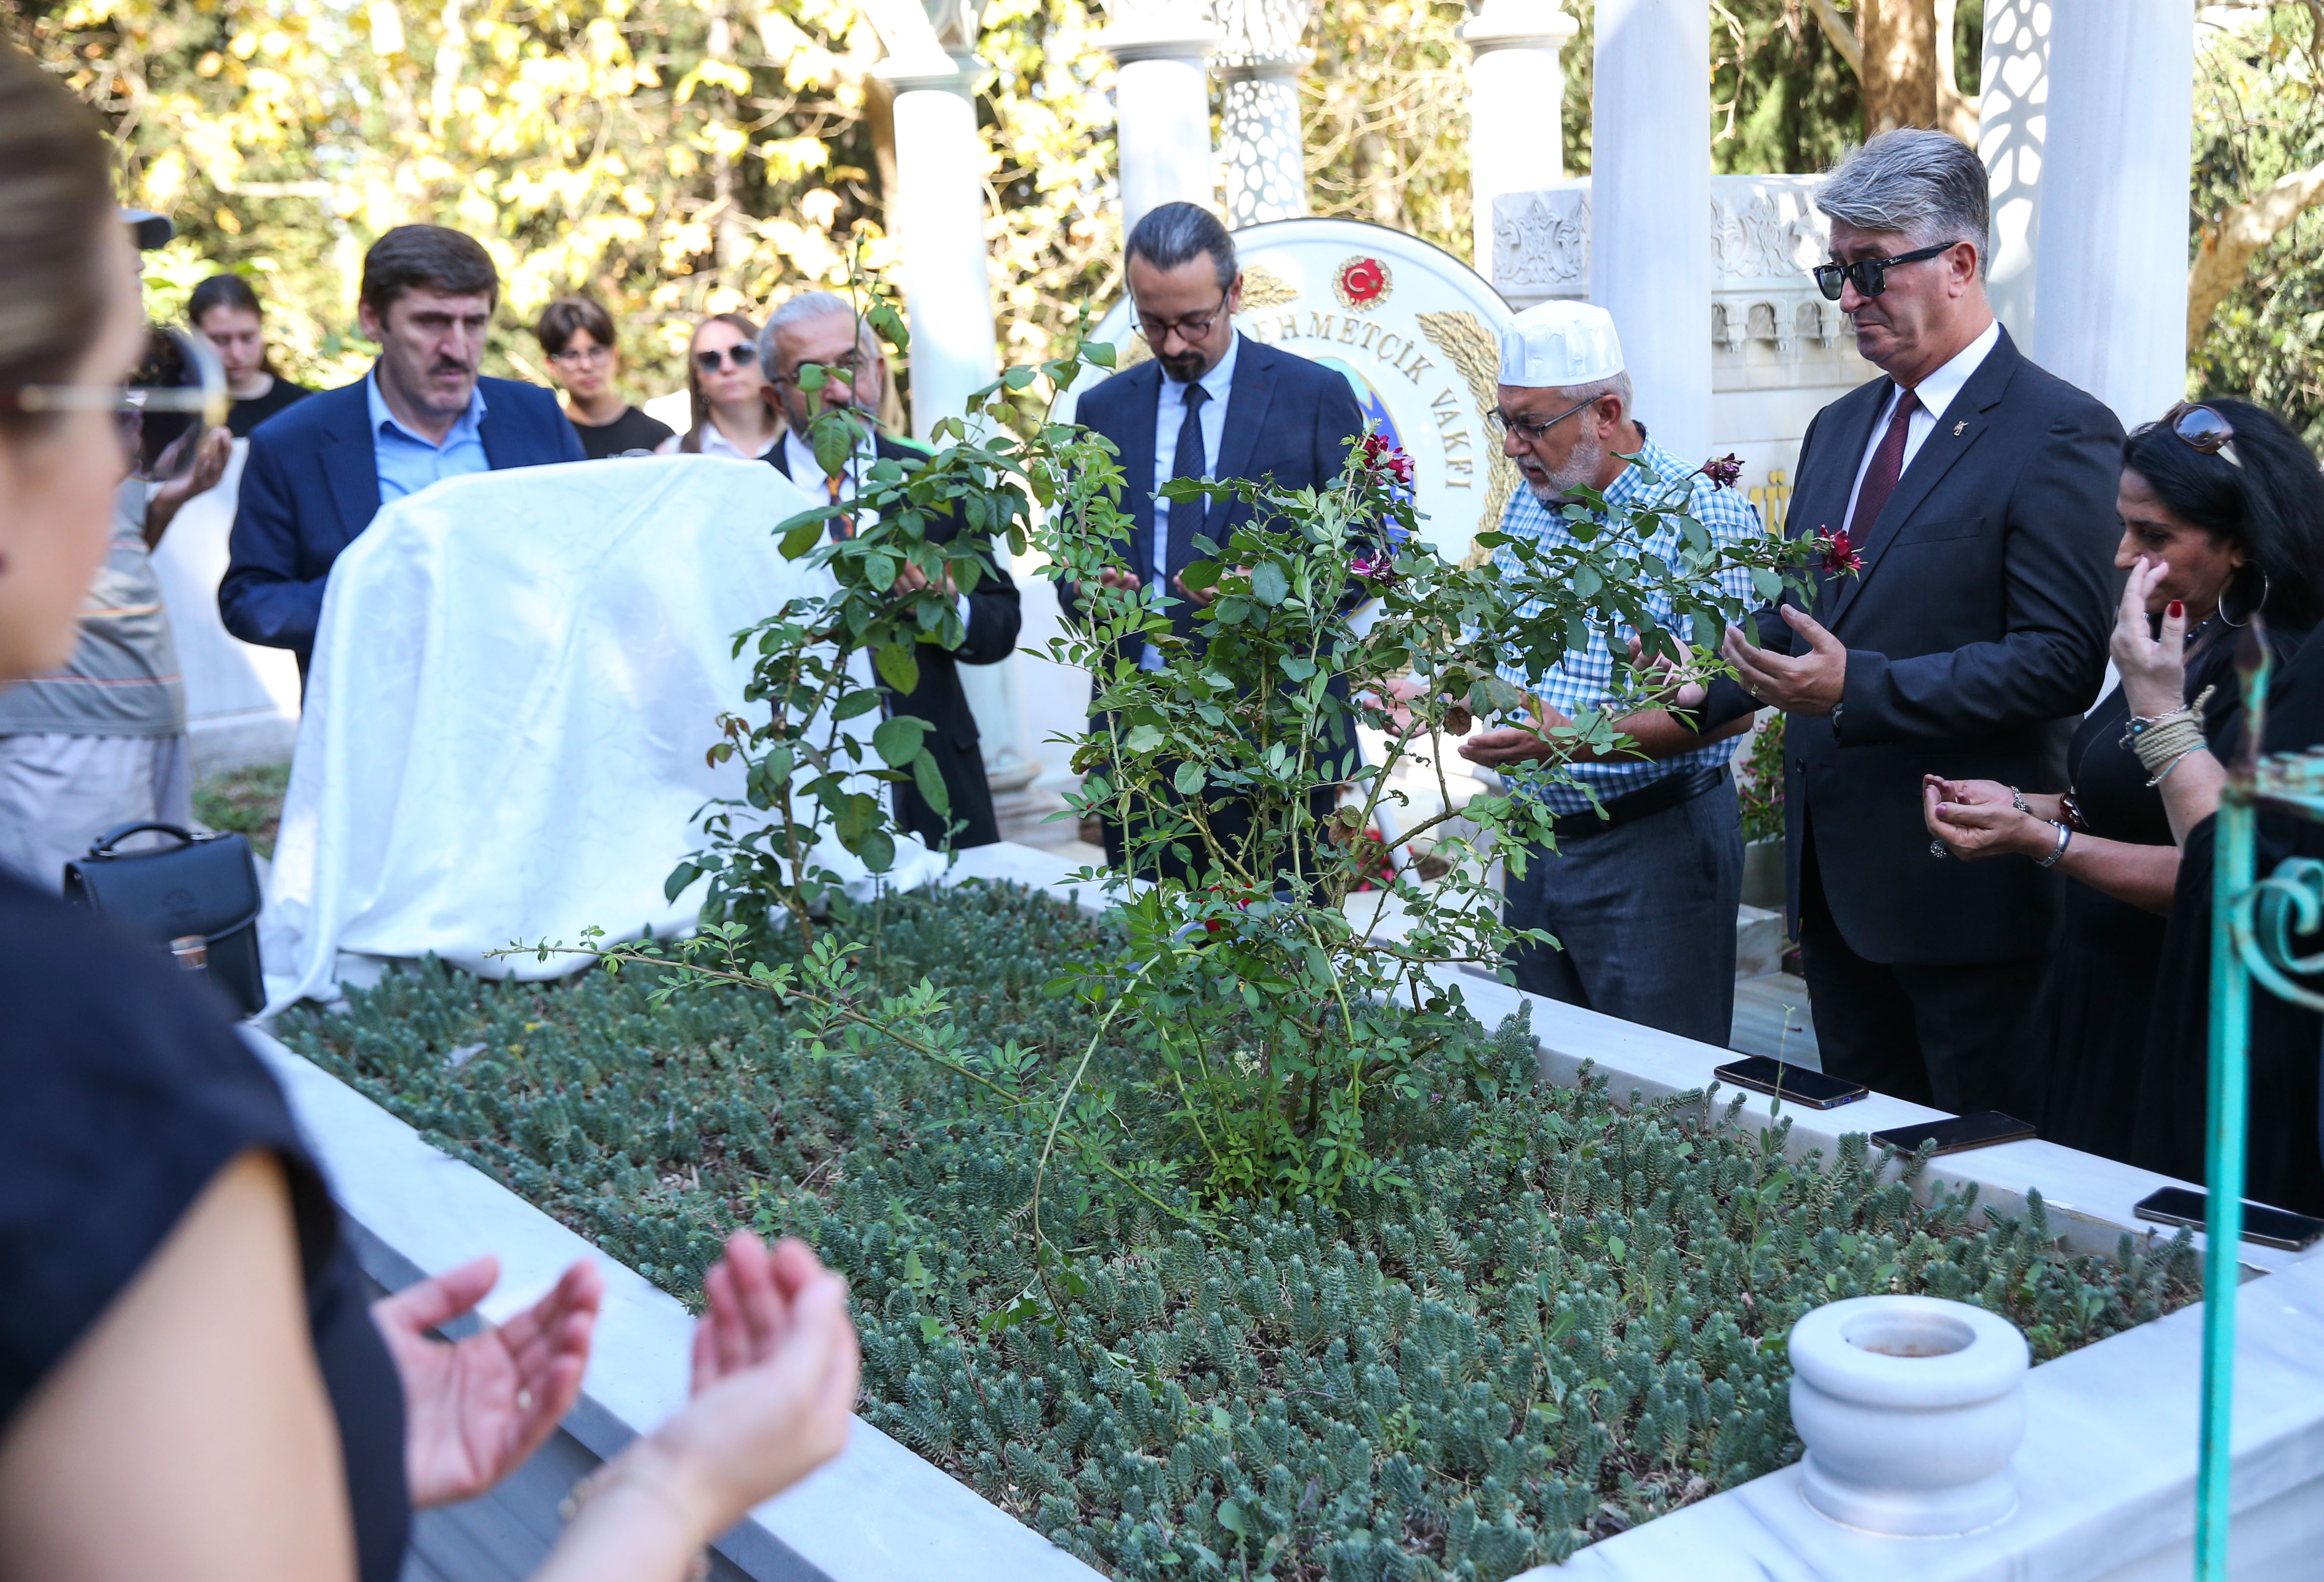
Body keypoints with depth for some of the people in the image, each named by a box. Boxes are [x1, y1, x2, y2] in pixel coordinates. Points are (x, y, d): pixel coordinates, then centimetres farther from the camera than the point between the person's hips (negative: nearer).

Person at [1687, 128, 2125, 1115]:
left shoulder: (2059, 435, -12)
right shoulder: (1839, 427, 14)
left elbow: (2064, 660, -19)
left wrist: (1861, 689, -26)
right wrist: (1705, 686, -1)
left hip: (1966, 887, -7)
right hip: (1836, 879, 8)